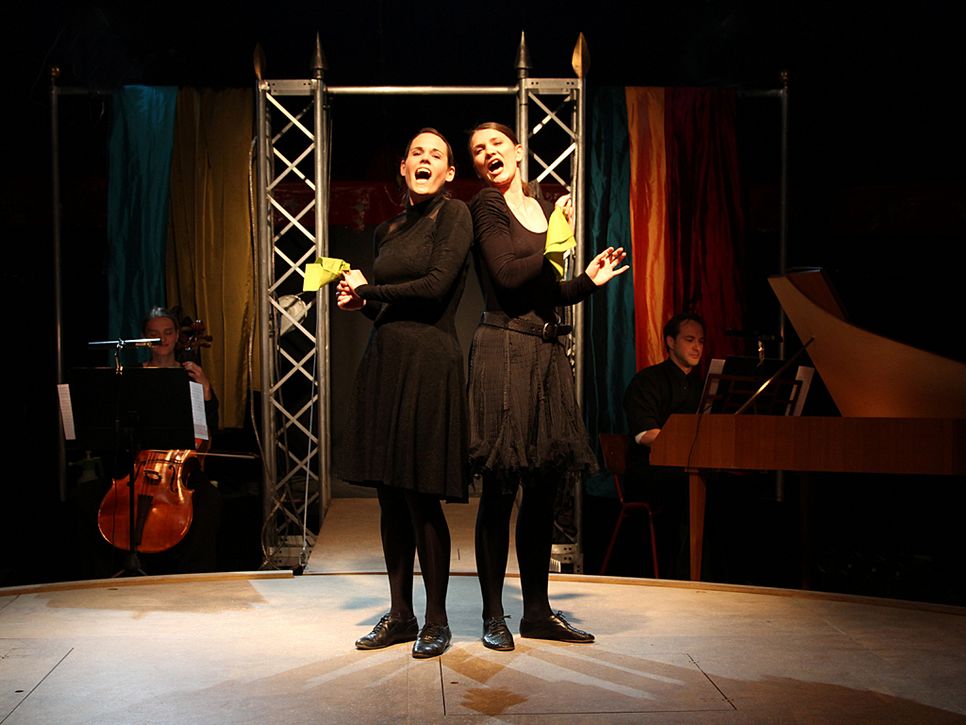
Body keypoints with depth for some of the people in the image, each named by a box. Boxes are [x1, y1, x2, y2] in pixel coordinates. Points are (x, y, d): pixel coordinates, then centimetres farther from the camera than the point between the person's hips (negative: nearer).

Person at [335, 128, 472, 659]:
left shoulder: (453, 214, -1)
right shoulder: (387, 230, 19)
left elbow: (436, 286, -13)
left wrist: (367, 290, -3)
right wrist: (360, 303, 3)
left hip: (428, 361, -7)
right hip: (383, 358, 7)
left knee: (421, 497, -4)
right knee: (390, 496, 8)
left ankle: (436, 621, 10)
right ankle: (399, 615, 19)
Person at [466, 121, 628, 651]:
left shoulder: (545, 207, 18)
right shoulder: (485, 207, -1)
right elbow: (508, 276, -14)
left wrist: (590, 279, 7)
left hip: (547, 353, 7)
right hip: (504, 350, -6)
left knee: (544, 487, 9)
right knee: (500, 489, -2)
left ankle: (537, 611, 20)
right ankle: (493, 614, 10)